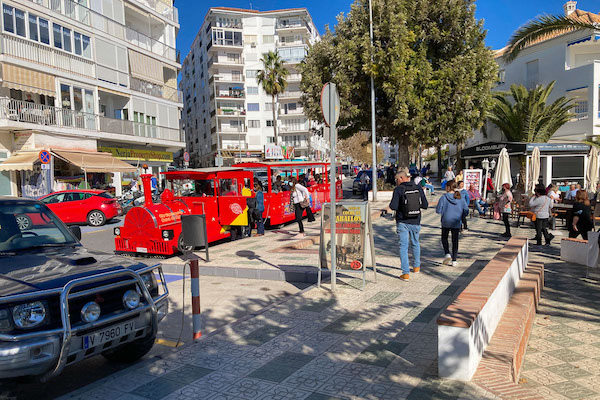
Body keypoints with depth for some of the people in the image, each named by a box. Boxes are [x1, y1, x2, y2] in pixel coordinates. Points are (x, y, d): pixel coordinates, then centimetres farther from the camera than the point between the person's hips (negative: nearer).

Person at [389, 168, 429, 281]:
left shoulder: (398, 190, -11)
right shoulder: (418, 188, 2)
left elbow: (393, 206, -18)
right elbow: (425, 205, 2)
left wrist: (391, 203, 3)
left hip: (402, 222, -4)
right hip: (416, 222, 4)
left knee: (403, 247, 1)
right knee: (415, 244, 24)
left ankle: (406, 273, -2)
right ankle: (416, 266, 38)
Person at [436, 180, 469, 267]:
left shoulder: (444, 197, -9)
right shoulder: (460, 198, 0)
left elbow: (438, 210, -11)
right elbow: (466, 210, 0)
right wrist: (461, 217, 14)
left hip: (446, 221, -2)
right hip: (456, 222, 2)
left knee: (444, 238, 17)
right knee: (455, 240, 9)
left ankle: (447, 254, -2)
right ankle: (454, 260, 10)